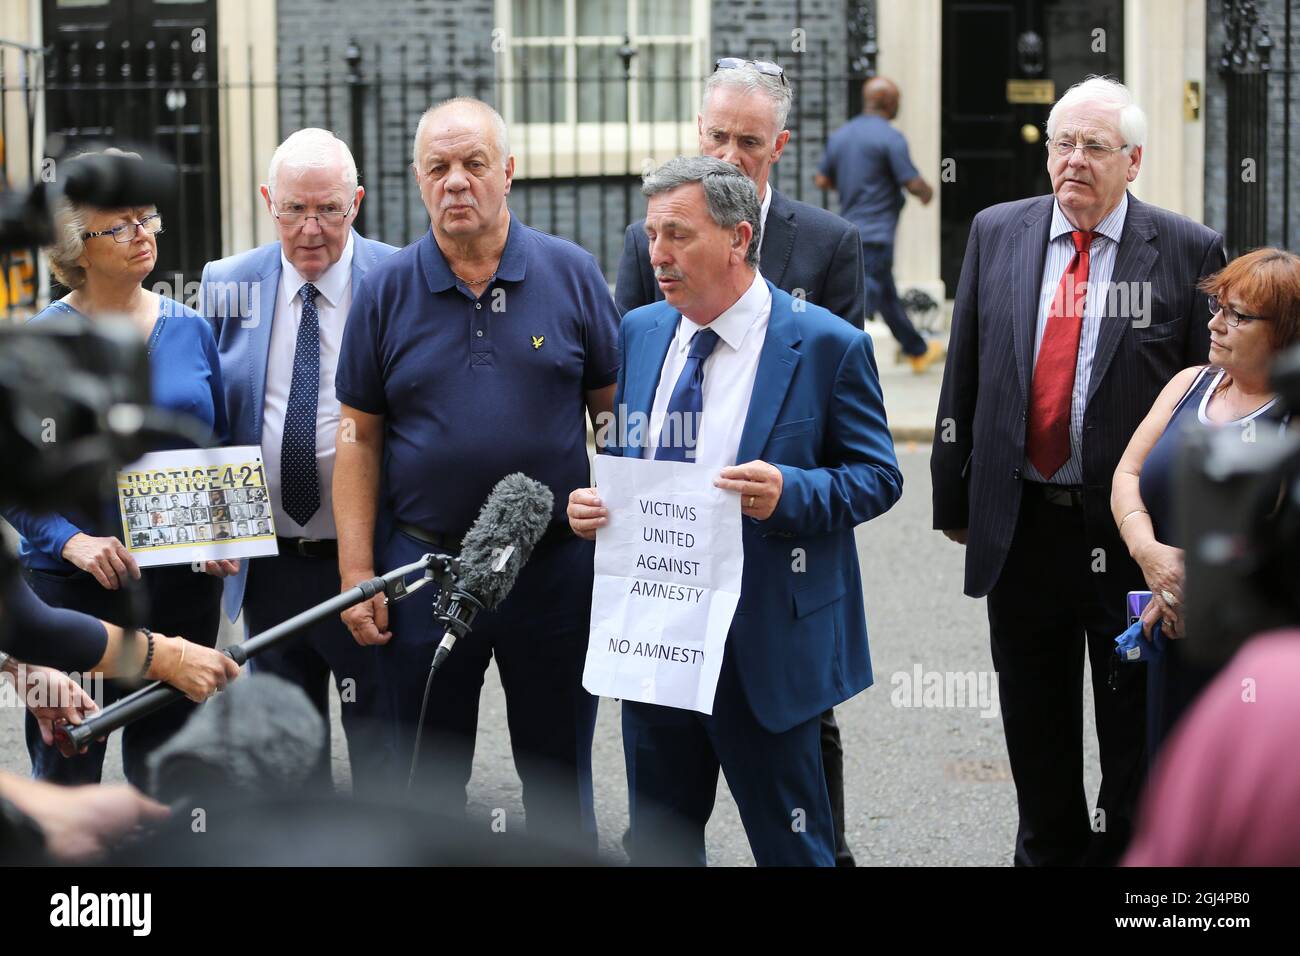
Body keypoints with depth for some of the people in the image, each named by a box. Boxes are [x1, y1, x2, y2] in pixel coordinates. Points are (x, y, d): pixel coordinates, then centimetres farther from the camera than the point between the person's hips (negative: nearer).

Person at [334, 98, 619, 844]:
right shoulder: (388, 291, 1)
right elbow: (361, 438, 2)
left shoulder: (571, 275, -1)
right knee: (428, 782, 12)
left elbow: (616, 410, 3)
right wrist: (358, 572, -3)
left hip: (556, 564, -1)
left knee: (560, 778, 10)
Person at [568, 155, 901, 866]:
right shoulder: (639, 333, 8)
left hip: (766, 647, -5)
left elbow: (878, 474, -7)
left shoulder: (826, 345, -9)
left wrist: (791, 493, -26)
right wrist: (589, 501, -7)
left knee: (791, 846, 6)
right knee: (658, 844, 16)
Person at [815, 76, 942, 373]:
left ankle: (919, 351, 36)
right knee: (866, 296, -9)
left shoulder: (839, 135, 9)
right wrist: (927, 191, 8)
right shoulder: (890, 137, -13)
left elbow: (822, 180, 13)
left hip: (849, 228, 9)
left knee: (888, 294, 20)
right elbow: (913, 184, -14)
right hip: (876, 234, -9)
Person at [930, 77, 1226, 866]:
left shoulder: (1189, 252, -6)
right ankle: (1048, 851, 32)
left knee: (1137, 734, 9)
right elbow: (964, 378, 7)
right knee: (1036, 730, 16)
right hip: (1021, 526, 3)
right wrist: (955, 497, 5)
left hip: (1136, 533, -3)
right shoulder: (996, 233, 4)